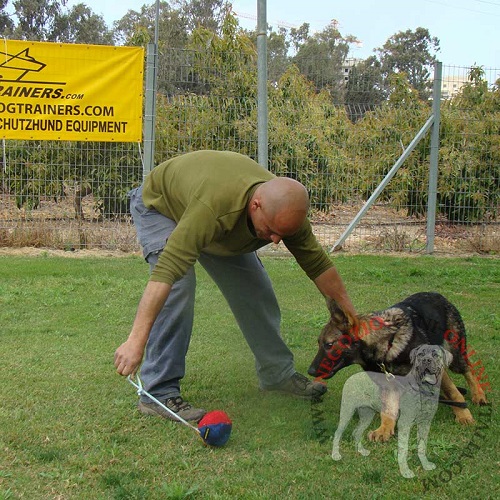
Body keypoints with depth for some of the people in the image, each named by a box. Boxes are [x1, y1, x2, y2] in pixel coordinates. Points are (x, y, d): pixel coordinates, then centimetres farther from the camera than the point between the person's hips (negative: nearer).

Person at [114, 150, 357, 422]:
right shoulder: (212, 205, -48)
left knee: (255, 288, 4)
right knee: (177, 287, -26)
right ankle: (158, 393, -18)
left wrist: (352, 316, -5)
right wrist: (136, 341, -58)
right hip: (158, 205, -6)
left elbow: (317, 263, -11)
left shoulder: (286, 211, -26)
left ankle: (278, 373, 22)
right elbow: (167, 269, -53)